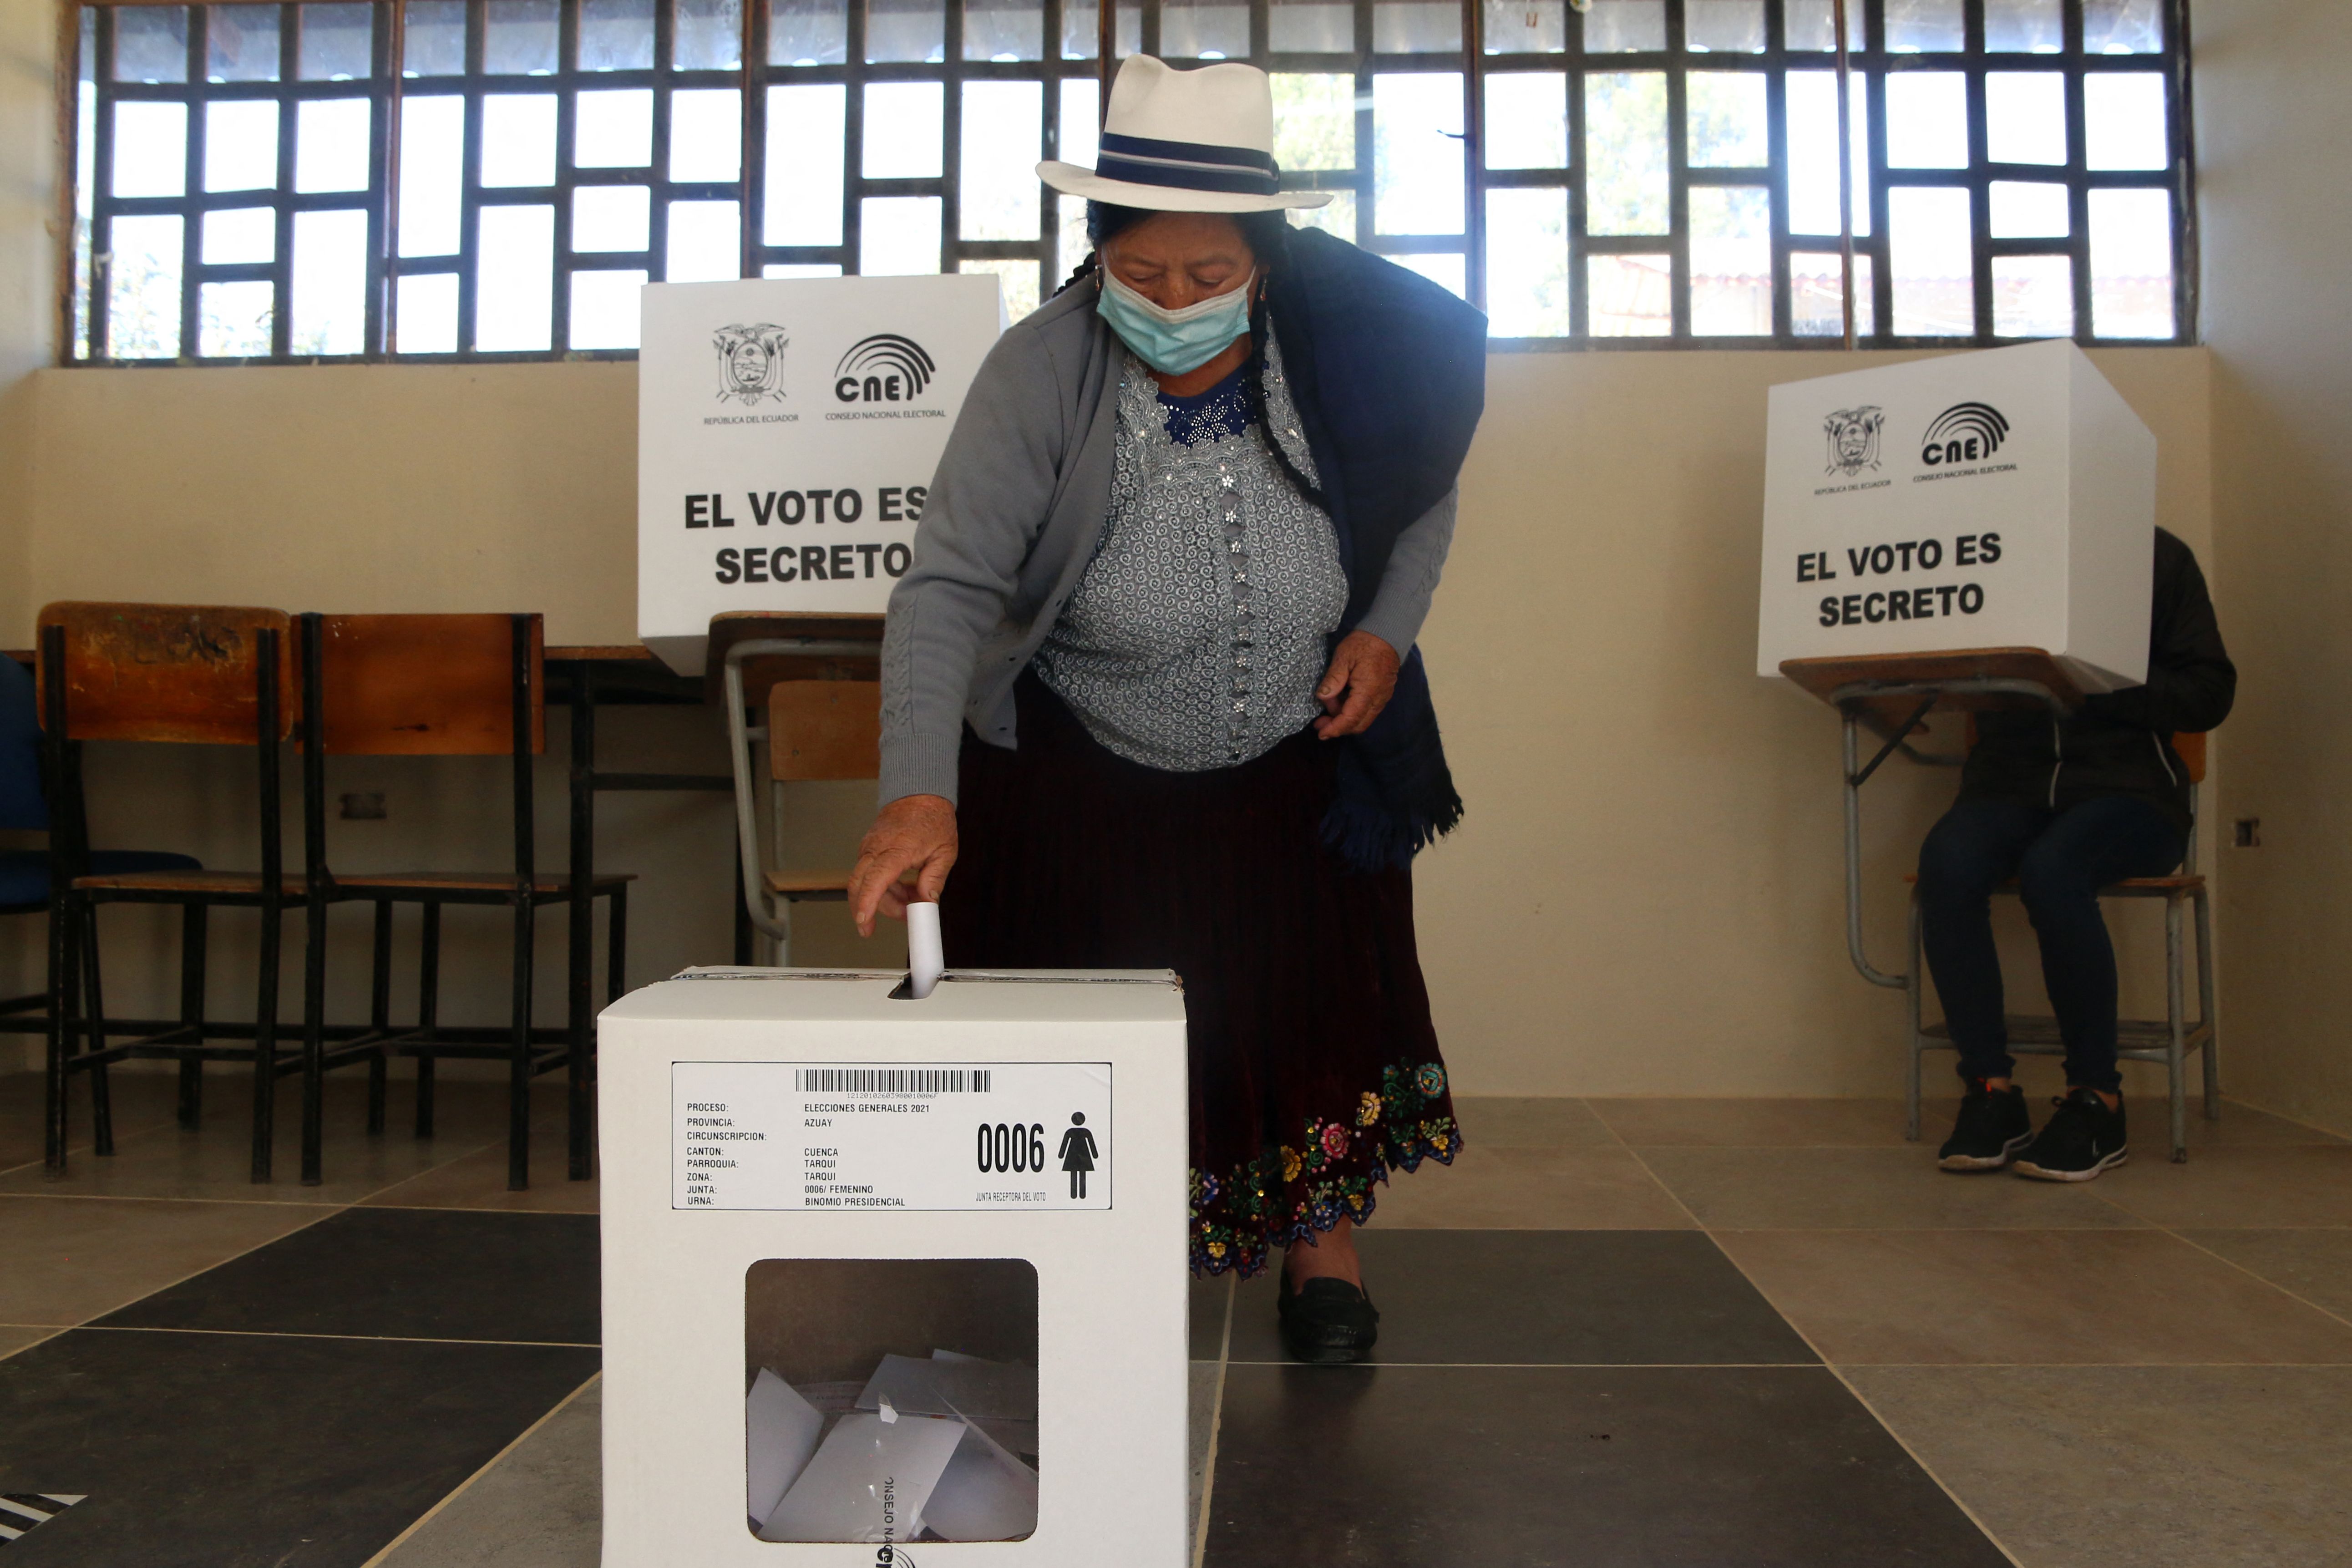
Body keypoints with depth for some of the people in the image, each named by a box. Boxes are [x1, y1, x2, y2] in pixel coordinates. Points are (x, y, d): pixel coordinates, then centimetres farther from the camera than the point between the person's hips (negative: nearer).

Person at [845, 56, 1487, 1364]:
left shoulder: (1349, 350, -15)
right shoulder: (1041, 376, -24)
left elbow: (1425, 496, 6)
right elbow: (950, 588, -32)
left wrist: (1390, 631, -10)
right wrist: (922, 796, -45)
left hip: (1301, 765, 2)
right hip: (1084, 774, -2)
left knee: (1318, 1000, 6)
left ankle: (1323, 1245, 32)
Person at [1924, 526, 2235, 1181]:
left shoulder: (2156, 557, 5)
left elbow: (2210, 691, 1)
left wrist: (2107, 684, -15)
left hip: (2127, 786, -2)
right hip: (2012, 781, 2)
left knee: (2050, 870, -34)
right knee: (1946, 862, -31)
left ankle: (2096, 1101, -15)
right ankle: (1989, 1093, -18)